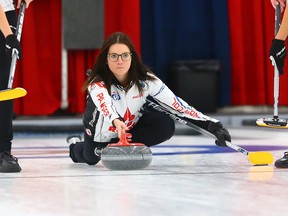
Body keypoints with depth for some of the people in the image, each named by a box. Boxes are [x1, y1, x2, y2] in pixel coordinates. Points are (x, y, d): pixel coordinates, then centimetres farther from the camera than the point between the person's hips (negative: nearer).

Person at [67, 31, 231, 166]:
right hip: (102, 128, -2)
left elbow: (177, 105, -29)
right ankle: (76, 145, 45)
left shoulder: (146, 80, -28)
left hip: (132, 123, 2)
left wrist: (212, 124, -37)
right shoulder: (97, 84, -37)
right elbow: (105, 104, -59)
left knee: (166, 127, -22)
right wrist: (116, 121, -82)